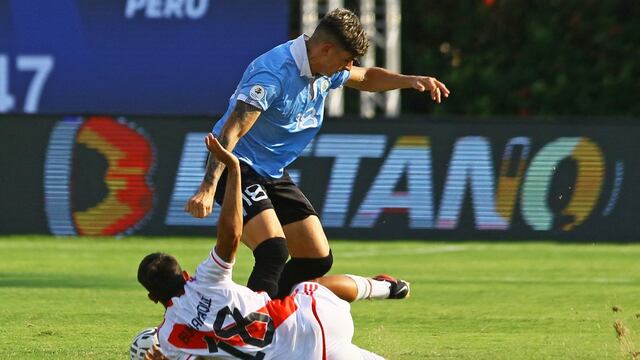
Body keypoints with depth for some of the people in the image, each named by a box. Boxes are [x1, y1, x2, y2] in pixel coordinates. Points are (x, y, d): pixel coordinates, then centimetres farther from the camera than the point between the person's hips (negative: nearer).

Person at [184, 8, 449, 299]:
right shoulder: (274, 72, -26)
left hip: (274, 174, 9)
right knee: (273, 253, -29)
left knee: (318, 259, 7)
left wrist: (410, 81, 7)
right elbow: (231, 132, -30)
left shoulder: (325, 74, 2)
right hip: (238, 169, -9)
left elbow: (365, 78, 25)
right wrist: (208, 189, -39)